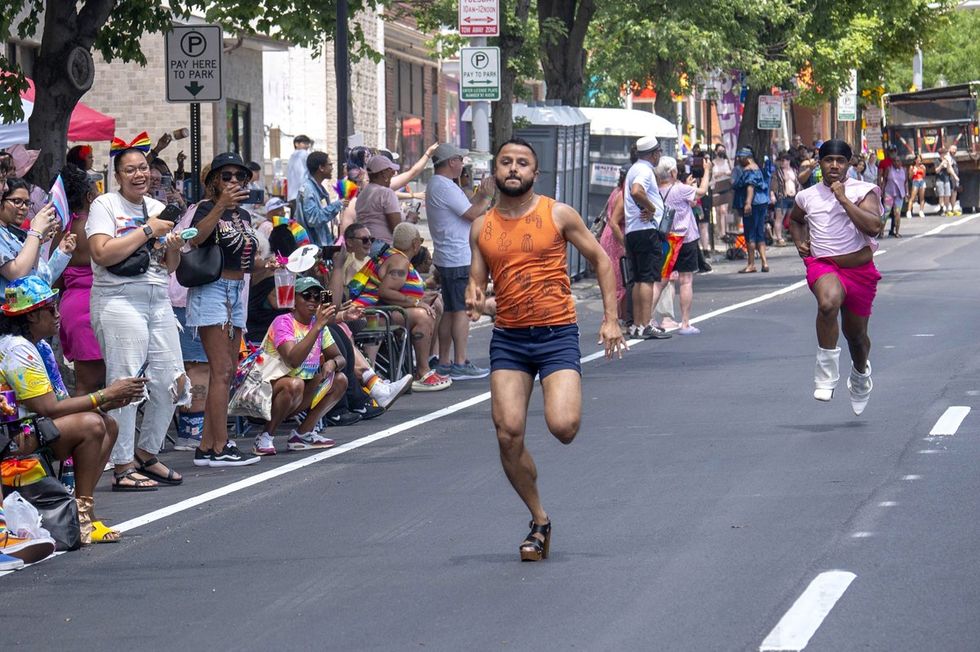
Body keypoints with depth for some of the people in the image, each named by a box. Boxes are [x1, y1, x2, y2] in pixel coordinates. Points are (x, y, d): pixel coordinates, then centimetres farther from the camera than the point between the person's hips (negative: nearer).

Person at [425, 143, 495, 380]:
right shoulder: (445, 187, -15)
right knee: (462, 310, -9)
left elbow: (465, 209, 20)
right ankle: (460, 364, -10)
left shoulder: (435, 185, 18)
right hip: (458, 259, -11)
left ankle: (444, 362, 15)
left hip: (446, 259, 11)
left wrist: (480, 195, 17)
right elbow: (473, 214, -16)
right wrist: (487, 197, -2)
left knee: (450, 311, 13)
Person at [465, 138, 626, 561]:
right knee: (508, 435, -9)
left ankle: (566, 395, 20)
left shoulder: (558, 214, 0)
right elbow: (477, 279, 14)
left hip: (557, 335, -3)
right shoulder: (482, 228, 8)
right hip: (508, 338, 3)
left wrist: (610, 317, 1)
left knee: (562, 427, -20)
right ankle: (539, 522, 9)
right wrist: (473, 297, -11)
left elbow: (600, 260, 7)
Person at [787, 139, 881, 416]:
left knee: (856, 334, 14)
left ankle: (860, 374, 49)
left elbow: (872, 227, -19)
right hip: (822, 265, 0)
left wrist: (843, 198, -20)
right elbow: (794, 220, 29)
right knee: (828, 302, -36)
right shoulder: (807, 196, 6)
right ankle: (826, 371, -26)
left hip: (860, 270, 0)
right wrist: (800, 242, 9)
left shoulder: (864, 191, -3)